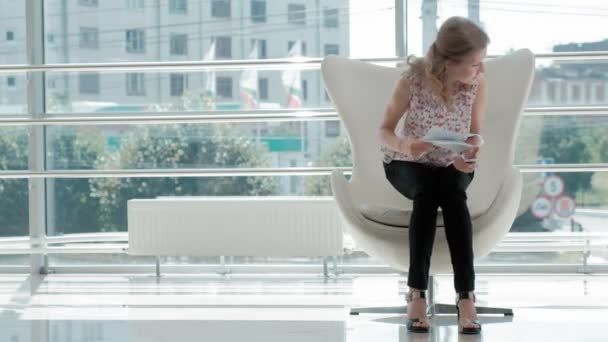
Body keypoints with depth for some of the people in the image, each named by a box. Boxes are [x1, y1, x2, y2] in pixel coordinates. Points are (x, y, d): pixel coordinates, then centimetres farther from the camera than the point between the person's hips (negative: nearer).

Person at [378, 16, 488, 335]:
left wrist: (471, 156, -25)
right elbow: (385, 132, -13)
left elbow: (475, 133, -2)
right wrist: (404, 146, -36)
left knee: (453, 195, -33)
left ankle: (466, 296, -36)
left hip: (452, 166, 2)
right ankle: (416, 293, -33)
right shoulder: (412, 80, -22)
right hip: (407, 165, -2)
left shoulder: (477, 83, -15)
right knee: (427, 193, -35)